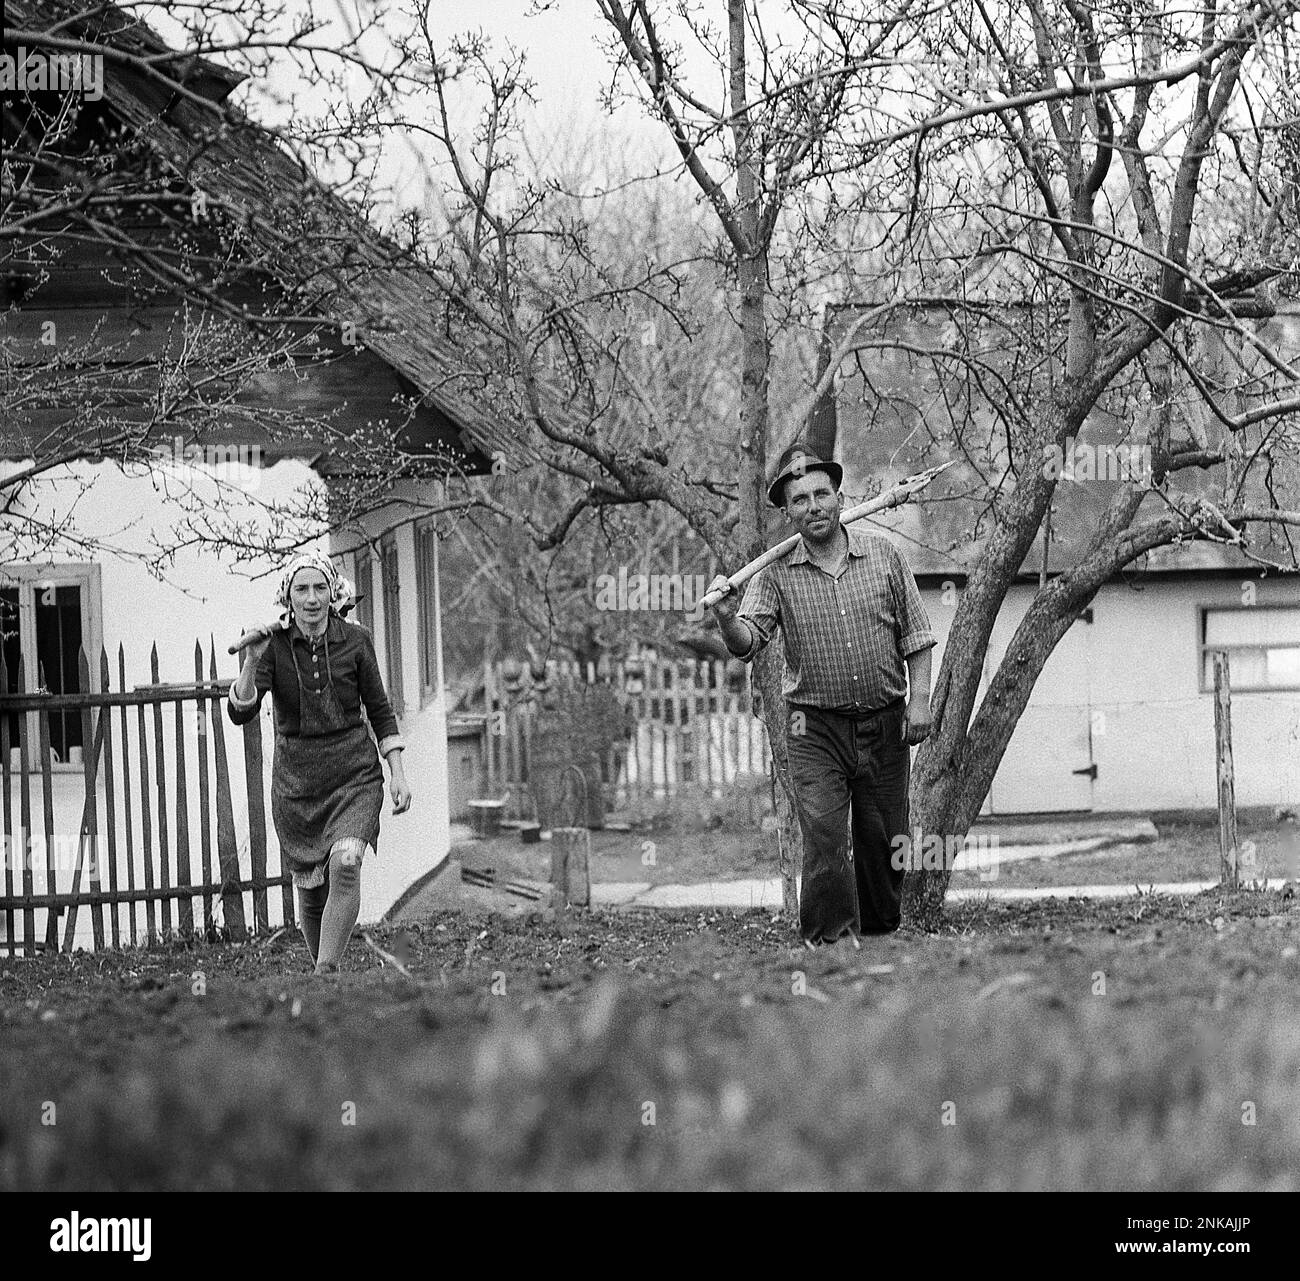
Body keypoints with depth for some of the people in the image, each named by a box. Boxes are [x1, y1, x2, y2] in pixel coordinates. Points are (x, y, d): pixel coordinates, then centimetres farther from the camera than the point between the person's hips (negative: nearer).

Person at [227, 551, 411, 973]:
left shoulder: (354, 640, -4)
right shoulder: (274, 644, -6)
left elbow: (379, 710, 7)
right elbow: (240, 712, -15)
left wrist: (398, 773, 2)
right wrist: (251, 661, -30)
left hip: (354, 775, -1)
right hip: (296, 780, 1)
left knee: (345, 864, -24)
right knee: (311, 888, 6)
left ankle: (325, 973, -25)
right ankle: (322, 964, 27)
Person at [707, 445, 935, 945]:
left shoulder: (883, 555, 3)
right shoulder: (776, 573, -1)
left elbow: (915, 638, 7)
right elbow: (747, 643, -12)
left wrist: (919, 700, -2)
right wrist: (727, 618, -33)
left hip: (884, 723, 2)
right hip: (816, 728, -2)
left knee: (884, 842, 8)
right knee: (824, 840, -13)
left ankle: (883, 935, 24)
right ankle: (829, 942, -9)